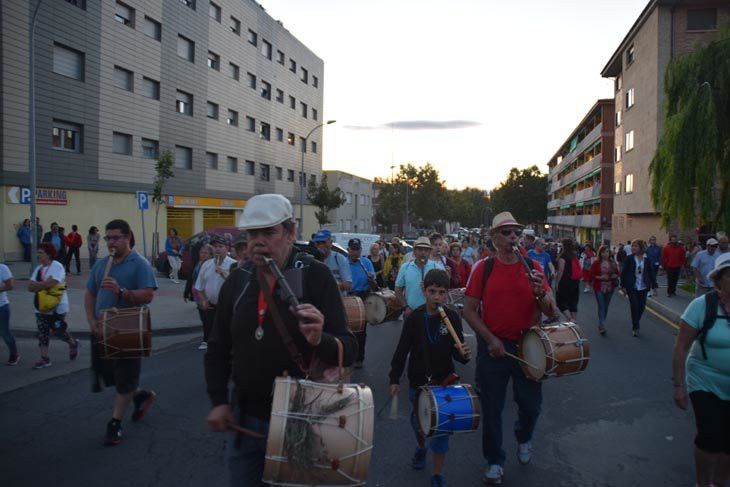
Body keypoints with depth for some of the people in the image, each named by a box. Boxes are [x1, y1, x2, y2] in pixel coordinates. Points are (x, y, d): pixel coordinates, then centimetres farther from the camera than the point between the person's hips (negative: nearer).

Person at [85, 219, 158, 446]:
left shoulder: (140, 264, -10)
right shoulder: (100, 264, 9)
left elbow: (148, 295, -18)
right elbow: (90, 294, 11)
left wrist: (121, 291, -31)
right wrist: (92, 321, -3)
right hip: (103, 331, 7)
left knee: (124, 381, 3)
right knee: (105, 374, 16)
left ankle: (115, 424, 18)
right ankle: (140, 395, 39)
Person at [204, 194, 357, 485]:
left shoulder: (315, 275, -11)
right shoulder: (237, 281, 2)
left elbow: (348, 350, -15)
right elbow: (218, 349, 13)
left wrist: (321, 340, -35)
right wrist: (218, 401, 4)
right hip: (244, 419, 4)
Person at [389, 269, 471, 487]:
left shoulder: (453, 318, -10)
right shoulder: (414, 318, -10)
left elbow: (456, 351, -4)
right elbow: (402, 350, -6)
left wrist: (464, 355, -27)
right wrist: (394, 379, -7)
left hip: (444, 381, -1)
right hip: (418, 381, 1)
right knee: (418, 420, 20)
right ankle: (421, 447, 52)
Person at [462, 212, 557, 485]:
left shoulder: (533, 267, 0)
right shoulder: (483, 268, -4)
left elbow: (551, 313, 0)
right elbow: (469, 310, -4)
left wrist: (540, 293, -21)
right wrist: (490, 339, -14)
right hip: (493, 347, -1)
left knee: (531, 405, 14)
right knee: (492, 408, 9)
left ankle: (524, 438, 48)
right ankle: (495, 461, 30)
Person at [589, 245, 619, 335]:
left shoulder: (612, 263, 5)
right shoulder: (596, 263, -7)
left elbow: (617, 273, 12)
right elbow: (592, 275, -7)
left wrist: (614, 276, -10)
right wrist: (600, 277, -21)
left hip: (610, 287, 5)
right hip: (599, 288, -4)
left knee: (606, 307, 12)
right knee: (601, 306, -10)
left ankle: (601, 324, 26)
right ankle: (602, 327, -11)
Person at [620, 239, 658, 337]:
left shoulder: (647, 260, 0)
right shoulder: (629, 259, -5)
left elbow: (652, 273, 4)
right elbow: (624, 272, -3)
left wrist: (654, 287, 3)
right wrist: (623, 286, -4)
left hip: (643, 288, 2)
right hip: (632, 288, -2)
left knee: (641, 307, 8)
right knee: (634, 306, -5)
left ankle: (636, 323, 33)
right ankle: (635, 327, 8)